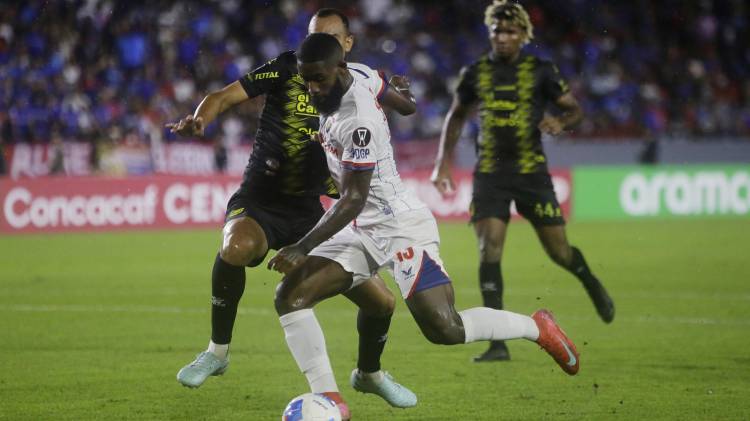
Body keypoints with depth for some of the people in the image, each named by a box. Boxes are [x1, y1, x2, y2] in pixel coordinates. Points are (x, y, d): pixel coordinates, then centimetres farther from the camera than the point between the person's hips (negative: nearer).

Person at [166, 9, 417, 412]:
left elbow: (405, 106, 24)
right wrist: (199, 118, -33)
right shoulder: (287, 69, -7)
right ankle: (218, 351, -17)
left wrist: (402, 94, 4)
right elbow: (225, 96, -14)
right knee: (237, 247, -39)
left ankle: (369, 374, 33)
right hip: (260, 203, -4)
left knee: (381, 301, 0)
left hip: (309, 212, 4)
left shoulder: (359, 80, 4)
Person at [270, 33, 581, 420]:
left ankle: (536, 328, 11)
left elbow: (353, 201, -25)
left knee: (443, 329, -15)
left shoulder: (359, 120, -24)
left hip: (400, 226, -9)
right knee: (289, 296, -6)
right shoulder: (333, 101, 4)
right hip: (361, 231, 9)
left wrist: (301, 249, -28)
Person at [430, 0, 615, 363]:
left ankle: (592, 285, 40)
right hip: (490, 173, 1)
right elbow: (457, 116, 18)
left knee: (558, 251, 2)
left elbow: (574, 110, 4)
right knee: (488, 251, -12)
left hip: (531, 172, -1)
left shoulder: (540, 71, -2)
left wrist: (560, 123, -19)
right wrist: (443, 163, 9)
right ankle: (498, 343, -9)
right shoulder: (475, 73, 4)